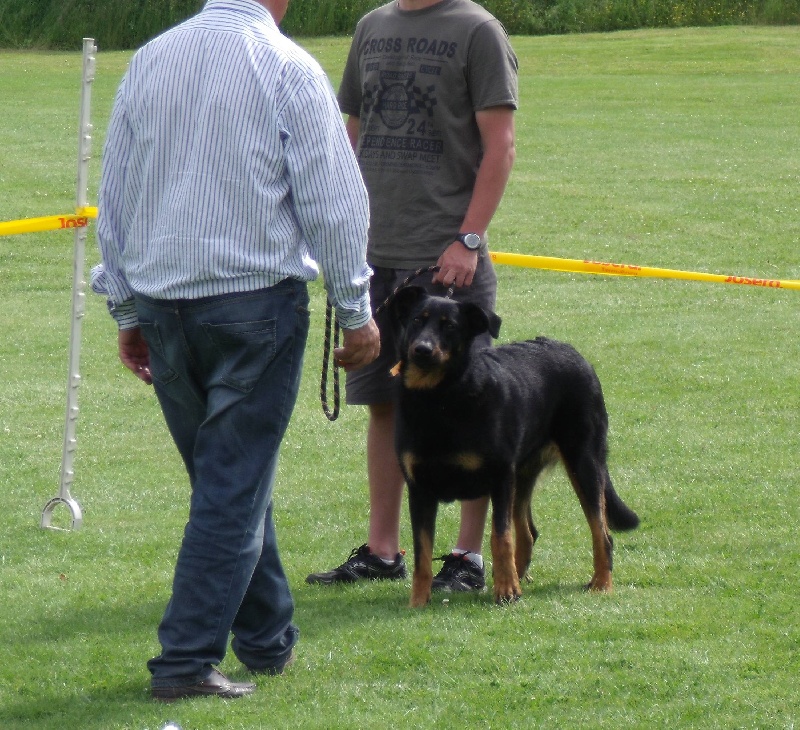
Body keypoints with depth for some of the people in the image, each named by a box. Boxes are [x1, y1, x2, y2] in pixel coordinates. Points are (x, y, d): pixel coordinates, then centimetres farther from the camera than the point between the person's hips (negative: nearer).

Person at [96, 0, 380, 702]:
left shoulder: (149, 61, 7)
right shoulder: (288, 69, -9)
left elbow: (114, 196, 13)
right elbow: (332, 200, -8)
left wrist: (127, 308, 20)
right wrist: (357, 309, 1)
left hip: (160, 301, 5)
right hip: (255, 300, -5)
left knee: (228, 478, 17)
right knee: (236, 484, -2)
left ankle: (267, 639, 25)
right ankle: (188, 658, -7)